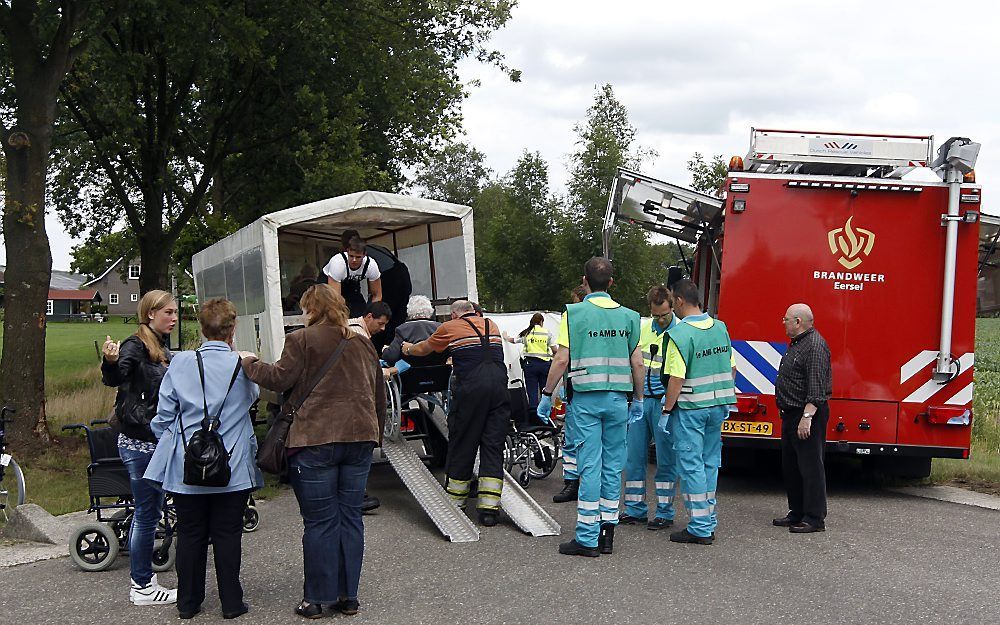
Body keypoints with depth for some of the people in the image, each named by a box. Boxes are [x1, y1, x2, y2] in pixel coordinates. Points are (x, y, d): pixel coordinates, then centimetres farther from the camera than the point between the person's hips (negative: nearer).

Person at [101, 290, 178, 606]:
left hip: (156, 440, 9)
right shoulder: (136, 345, -13)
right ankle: (143, 587, 5)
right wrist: (111, 362, -51)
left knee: (148, 511, 14)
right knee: (147, 512, -3)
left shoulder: (162, 349, 14)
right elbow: (115, 378, -31)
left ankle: (141, 580, 23)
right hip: (139, 441, -9)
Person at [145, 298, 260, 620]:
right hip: (232, 469, -1)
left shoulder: (180, 364, -6)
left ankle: (188, 602, 20)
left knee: (190, 534, 11)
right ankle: (231, 602, 13)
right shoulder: (243, 366, -7)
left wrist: (166, 444, 18)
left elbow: (163, 416, 0)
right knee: (227, 534, 7)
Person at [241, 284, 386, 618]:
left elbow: (280, 378, -8)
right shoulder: (362, 344, 16)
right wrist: (375, 434, 27)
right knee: (350, 517, 10)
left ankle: (316, 599, 8)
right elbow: (379, 395, 20)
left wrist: (249, 363, 8)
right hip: (359, 439, 5)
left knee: (320, 522, 1)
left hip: (316, 441, -5)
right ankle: (348, 596, 14)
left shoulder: (302, 340, -3)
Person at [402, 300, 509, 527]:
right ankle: (490, 507, 0)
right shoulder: (492, 325, 24)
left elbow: (423, 349, 28)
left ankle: (455, 502, 20)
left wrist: (409, 348, 51)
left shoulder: (450, 327, 13)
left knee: (462, 446, 9)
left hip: (471, 387, -3)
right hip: (499, 386, 3)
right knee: (493, 446, 4)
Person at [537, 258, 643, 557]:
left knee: (590, 465, -4)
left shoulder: (574, 313, -4)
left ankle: (587, 538, -3)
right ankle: (607, 534, 14)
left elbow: (561, 360, -8)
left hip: (586, 398, -3)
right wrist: (638, 400, 15)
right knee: (613, 465, 9)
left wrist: (547, 395, 1)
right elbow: (637, 363, 5)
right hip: (618, 399, 3)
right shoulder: (628, 316, 7)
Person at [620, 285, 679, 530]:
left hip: (664, 401, -5)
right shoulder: (642, 329, 10)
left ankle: (665, 512, 10)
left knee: (665, 460, 1)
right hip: (640, 400, 5)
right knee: (634, 457, 7)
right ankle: (635, 510, 17)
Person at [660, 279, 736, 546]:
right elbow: (732, 368, 12)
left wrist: (667, 411, -10)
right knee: (709, 463, 15)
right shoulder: (720, 327, 6)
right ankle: (709, 522, 22)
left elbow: (676, 379, -19)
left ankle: (700, 528, 2)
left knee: (691, 466, 0)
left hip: (690, 408, -7)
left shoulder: (679, 334, -16)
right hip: (718, 405, 7)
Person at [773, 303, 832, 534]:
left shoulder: (815, 345, -17)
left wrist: (807, 417, -28)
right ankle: (797, 513, 24)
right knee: (790, 467, 15)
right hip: (791, 415, 11)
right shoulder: (797, 343, 16)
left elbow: (817, 387, -24)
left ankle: (814, 519, -2)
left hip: (808, 416, -11)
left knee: (810, 467, -6)